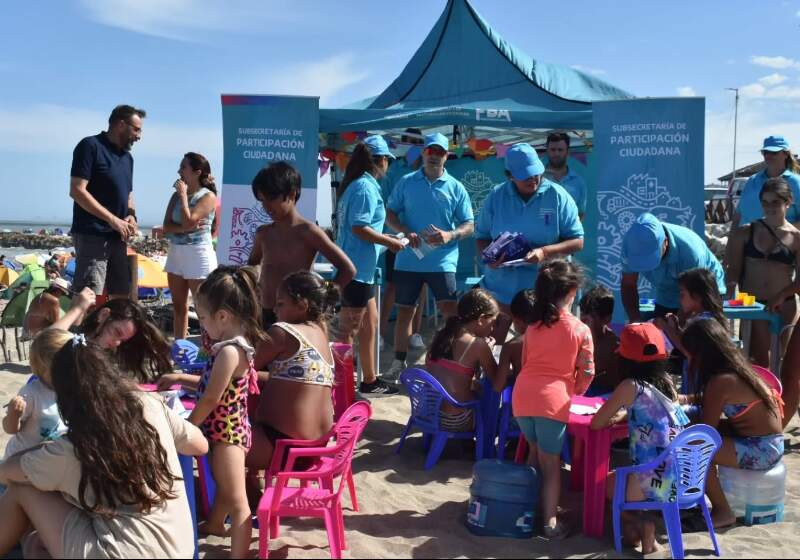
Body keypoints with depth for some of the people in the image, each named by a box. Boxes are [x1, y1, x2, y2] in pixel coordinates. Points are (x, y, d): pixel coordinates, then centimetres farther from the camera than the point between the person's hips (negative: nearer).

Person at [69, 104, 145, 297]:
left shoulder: (127, 157, 18)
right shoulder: (91, 146, -6)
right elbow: (77, 191, -14)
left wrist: (131, 215, 3)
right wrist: (113, 219, -16)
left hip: (118, 237, 8)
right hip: (91, 235, -8)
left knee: (121, 297, 9)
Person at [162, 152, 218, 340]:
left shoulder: (208, 196, -9)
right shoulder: (177, 195, 9)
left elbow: (187, 221, -21)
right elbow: (166, 227, 1)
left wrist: (183, 194, -12)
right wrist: (186, 228, -17)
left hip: (198, 255, -7)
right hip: (176, 253, 7)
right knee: (178, 306, 12)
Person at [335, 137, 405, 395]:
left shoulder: (357, 184, 13)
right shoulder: (366, 187, -15)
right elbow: (359, 228, -22)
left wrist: (384, 238, 18)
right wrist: (390, 242, -12)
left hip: (361, 268, 10)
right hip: (355, 269, -10)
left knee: (370, 324, 16)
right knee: (348, 330, -2)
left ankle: (370, 380, 26)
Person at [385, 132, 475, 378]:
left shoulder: (455, 188, 2)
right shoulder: (406, 182, 5)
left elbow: (469, 226, 2)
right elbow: (390, 214, 7)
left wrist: (450, 235, -17)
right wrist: (405, 232, -12)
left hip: (442, 261, -2)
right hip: (408, 259, 2)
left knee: (451, 312, -10)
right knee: (404, 311, 11)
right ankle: (399, 363, 24)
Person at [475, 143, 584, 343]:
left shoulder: (557, 196, -5)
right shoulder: (496, 196, 1)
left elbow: (577, 241, -5)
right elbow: (481, 237, 8)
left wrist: (545, 251, -22)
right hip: (500, 287, 2)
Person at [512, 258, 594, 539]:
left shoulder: (532, 328, 9)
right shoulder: (581, 330, -2)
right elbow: (587, 372, 1)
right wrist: (573, 392, 18)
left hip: (523, 395, 4)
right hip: (553, 400, -4)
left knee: (536, 452, 25)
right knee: (551, 462, 7)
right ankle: (550, 522, 7)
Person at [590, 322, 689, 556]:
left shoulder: (631, 385, -12)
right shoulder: (666, 380, 7)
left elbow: (596, 423, -5)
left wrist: (612, 416, 13)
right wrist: (622, 415, 17)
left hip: (657, 481, -7)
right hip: (683, 477, 7)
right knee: (615, 478, 30)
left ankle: (641, 525, 5)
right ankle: (640, 526, 13)